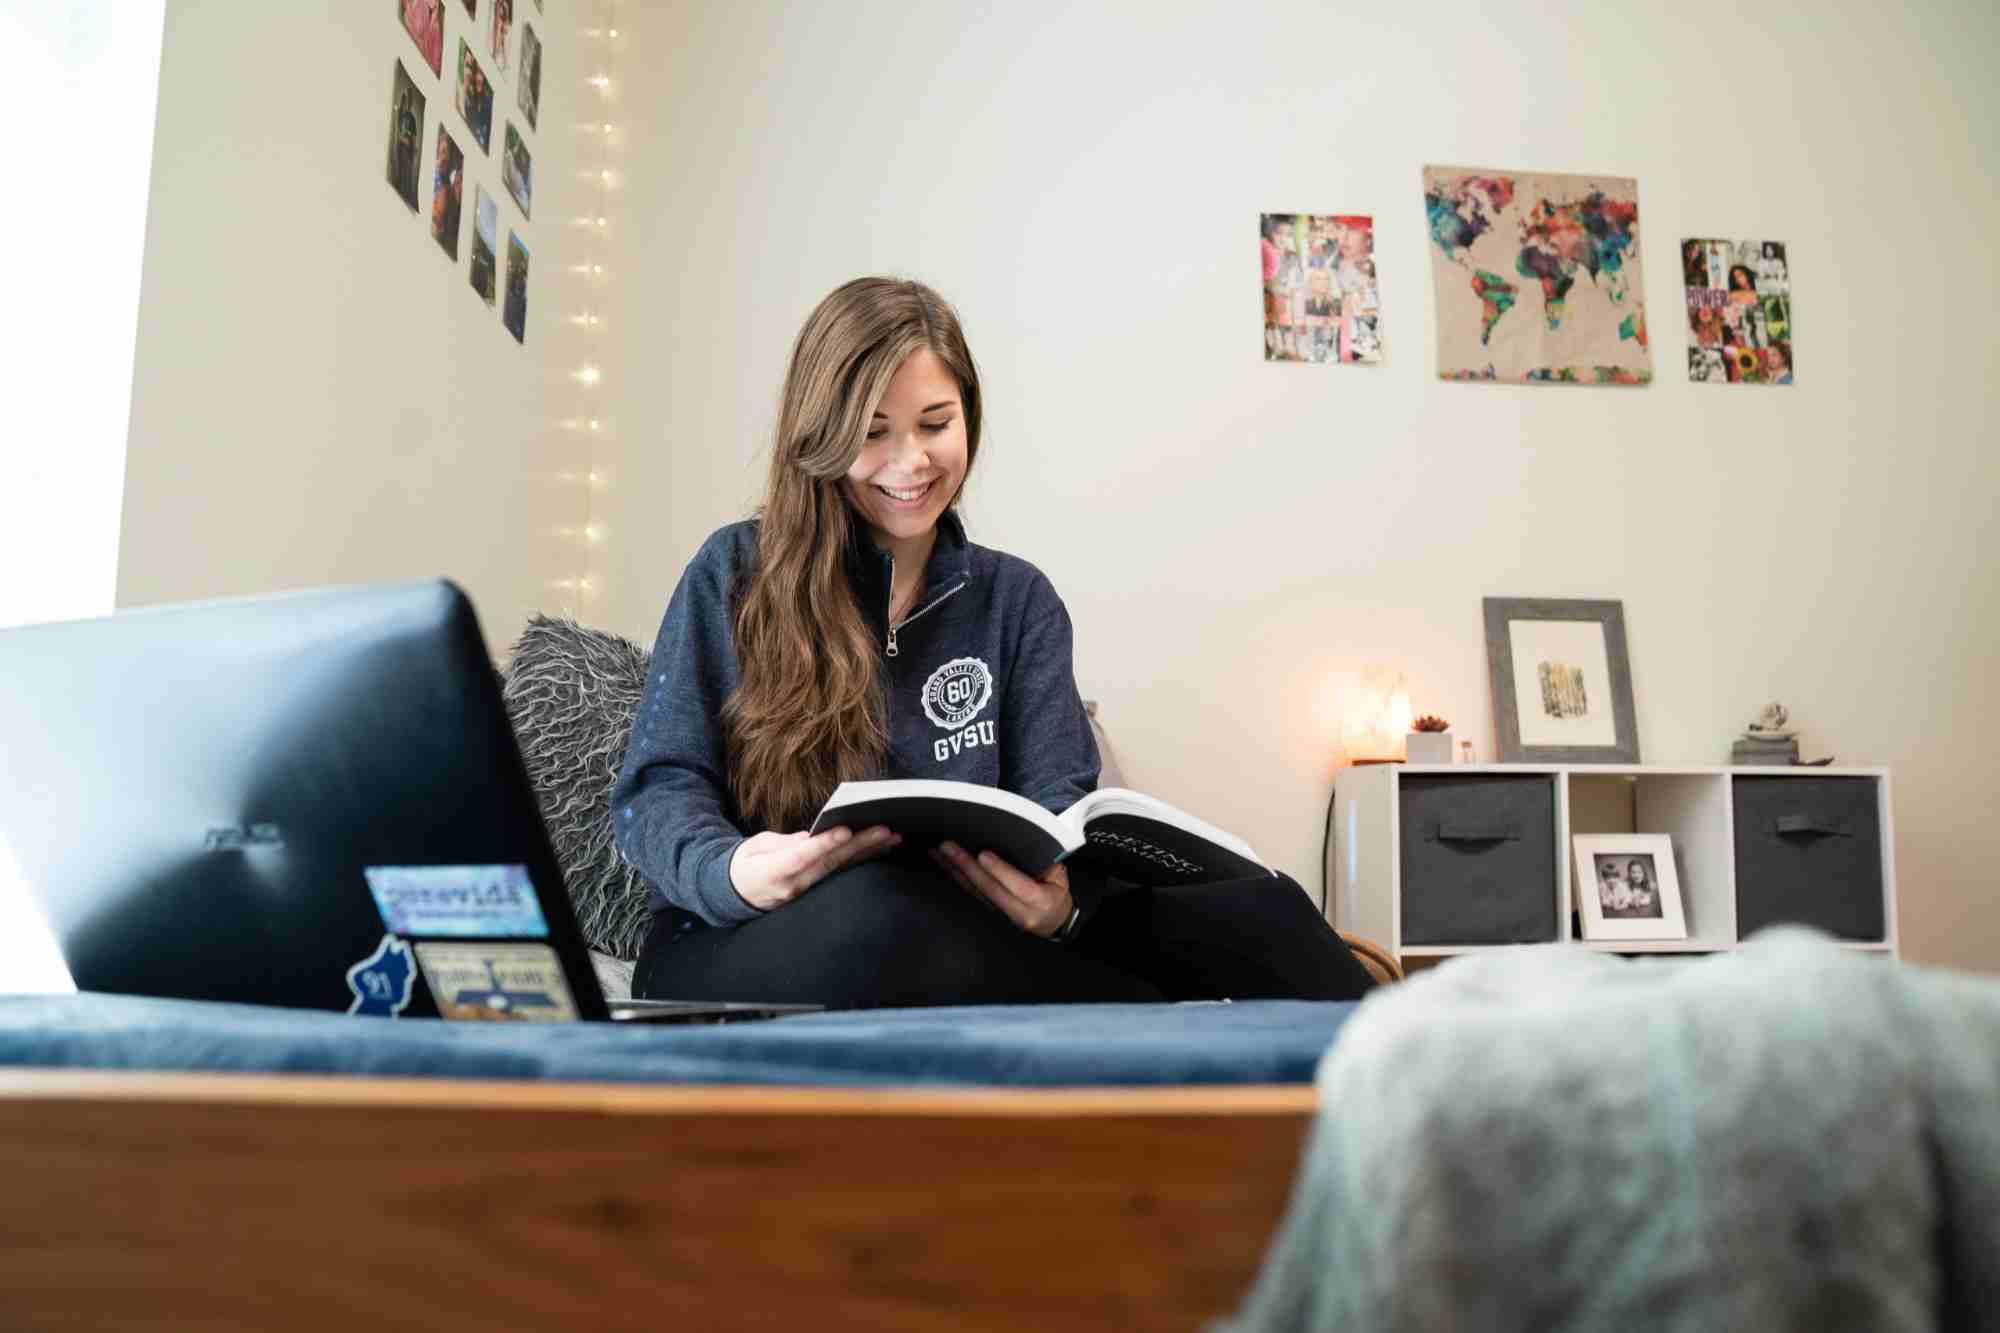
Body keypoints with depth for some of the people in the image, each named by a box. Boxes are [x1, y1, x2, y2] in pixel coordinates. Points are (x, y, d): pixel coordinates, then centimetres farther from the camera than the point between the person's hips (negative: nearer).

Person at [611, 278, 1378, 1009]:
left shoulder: (1018, 599, 11)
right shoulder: (735, 573, 3)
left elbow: (1058, 800, -1)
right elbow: (658, 792, -3)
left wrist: (1057, 899, -26)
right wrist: (732, 872, -27)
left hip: (948, 947, 2)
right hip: (735, 952, -1)